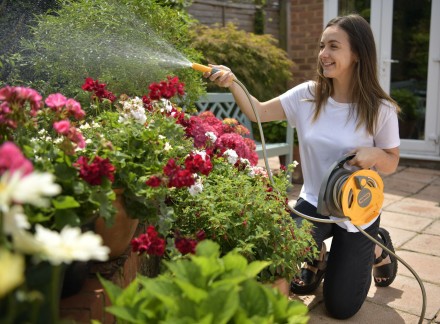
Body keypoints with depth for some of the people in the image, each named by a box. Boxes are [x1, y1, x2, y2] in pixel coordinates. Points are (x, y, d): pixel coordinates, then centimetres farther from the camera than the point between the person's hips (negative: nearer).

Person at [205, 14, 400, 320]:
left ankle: (378, 249, 35)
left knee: (340, 307, 5)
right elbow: (259, 112, -11)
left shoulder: (380, 109, -17)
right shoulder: (308, 95, -10)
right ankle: (318, 258, 16)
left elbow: (392, 163, -6)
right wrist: (232, 83, -27)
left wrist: (374, 154, -29)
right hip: (314, 202, 2)